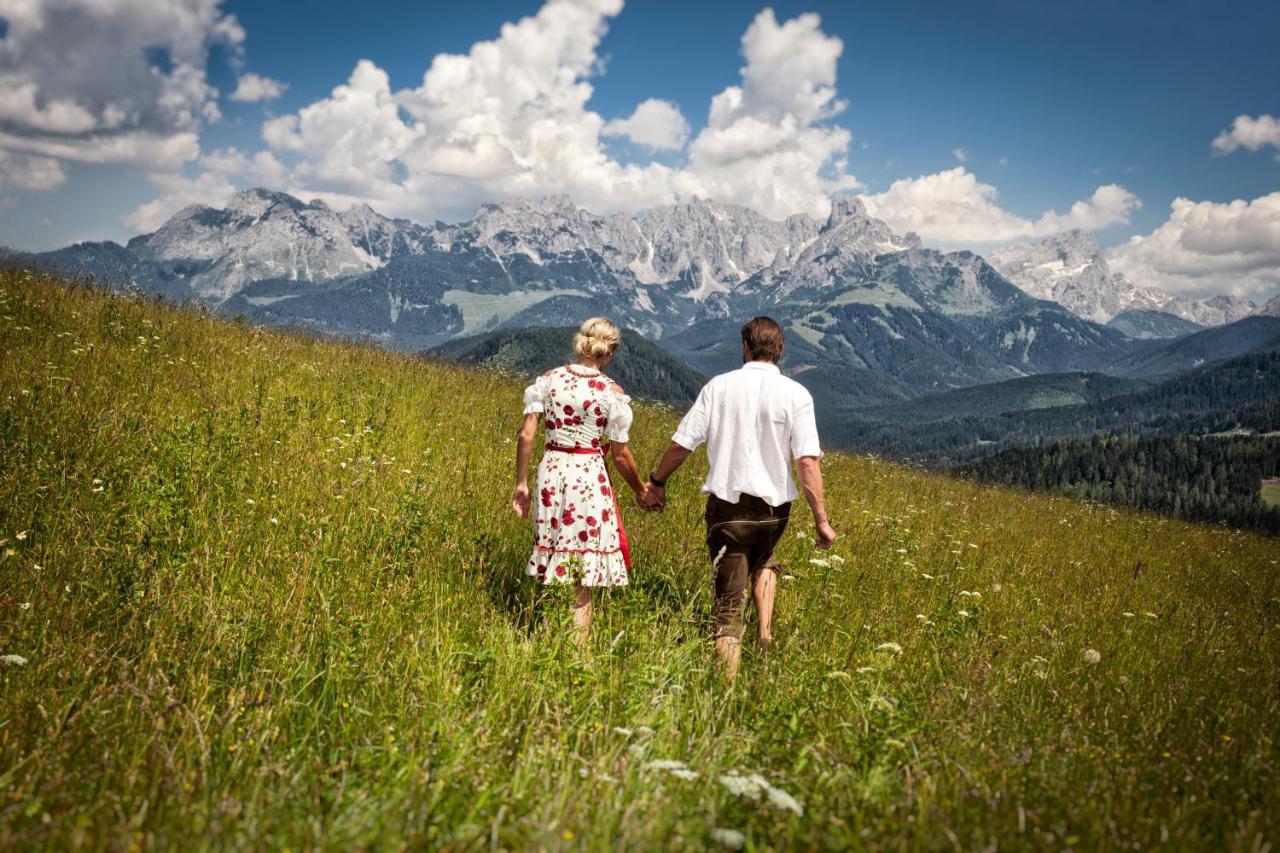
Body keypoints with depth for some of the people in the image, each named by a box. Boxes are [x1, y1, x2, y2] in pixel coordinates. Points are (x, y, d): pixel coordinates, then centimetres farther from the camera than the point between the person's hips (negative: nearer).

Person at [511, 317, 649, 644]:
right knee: (585, 579, 7)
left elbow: (526, 435, -2)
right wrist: (640, 489, 12)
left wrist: (521, 482, 8)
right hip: (590, 477, -3)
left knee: (553, 566, 16)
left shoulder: (548, 379, 1)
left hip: (551, 472, 4)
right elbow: (620, 455, -3)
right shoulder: (612, 392, -7)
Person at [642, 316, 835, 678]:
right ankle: (765, 635, 19)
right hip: (773, 508, 1)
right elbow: (807, 462, -12)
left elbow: (680, 445, -1)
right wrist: (821, 520, -7)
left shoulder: (719, 386, -2)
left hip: (727, 506, -1)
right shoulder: (796, 394, -5)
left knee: (729, 605, 7)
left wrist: (656, 482, 15)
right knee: (764, 561, 34)